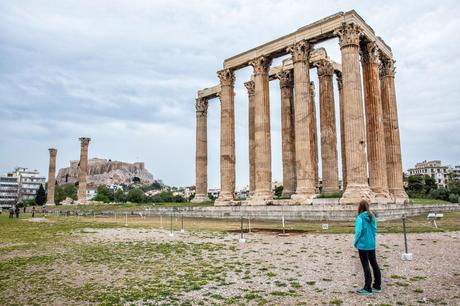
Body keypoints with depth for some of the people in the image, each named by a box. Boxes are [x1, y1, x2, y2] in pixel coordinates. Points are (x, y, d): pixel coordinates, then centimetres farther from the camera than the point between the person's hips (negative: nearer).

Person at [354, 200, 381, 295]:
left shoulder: (360, 217, -16)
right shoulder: (372, 217, 2)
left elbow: (358, 231, -19)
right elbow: (375, 229, 7)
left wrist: (355, 242, -5)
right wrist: (372, 239, 17)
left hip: (363, 245, -7)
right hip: (372, 244, 7)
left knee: (366, 266, 0)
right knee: (374, 264, 17)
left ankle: (367, 288, 5)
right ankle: (377, 286, 27)